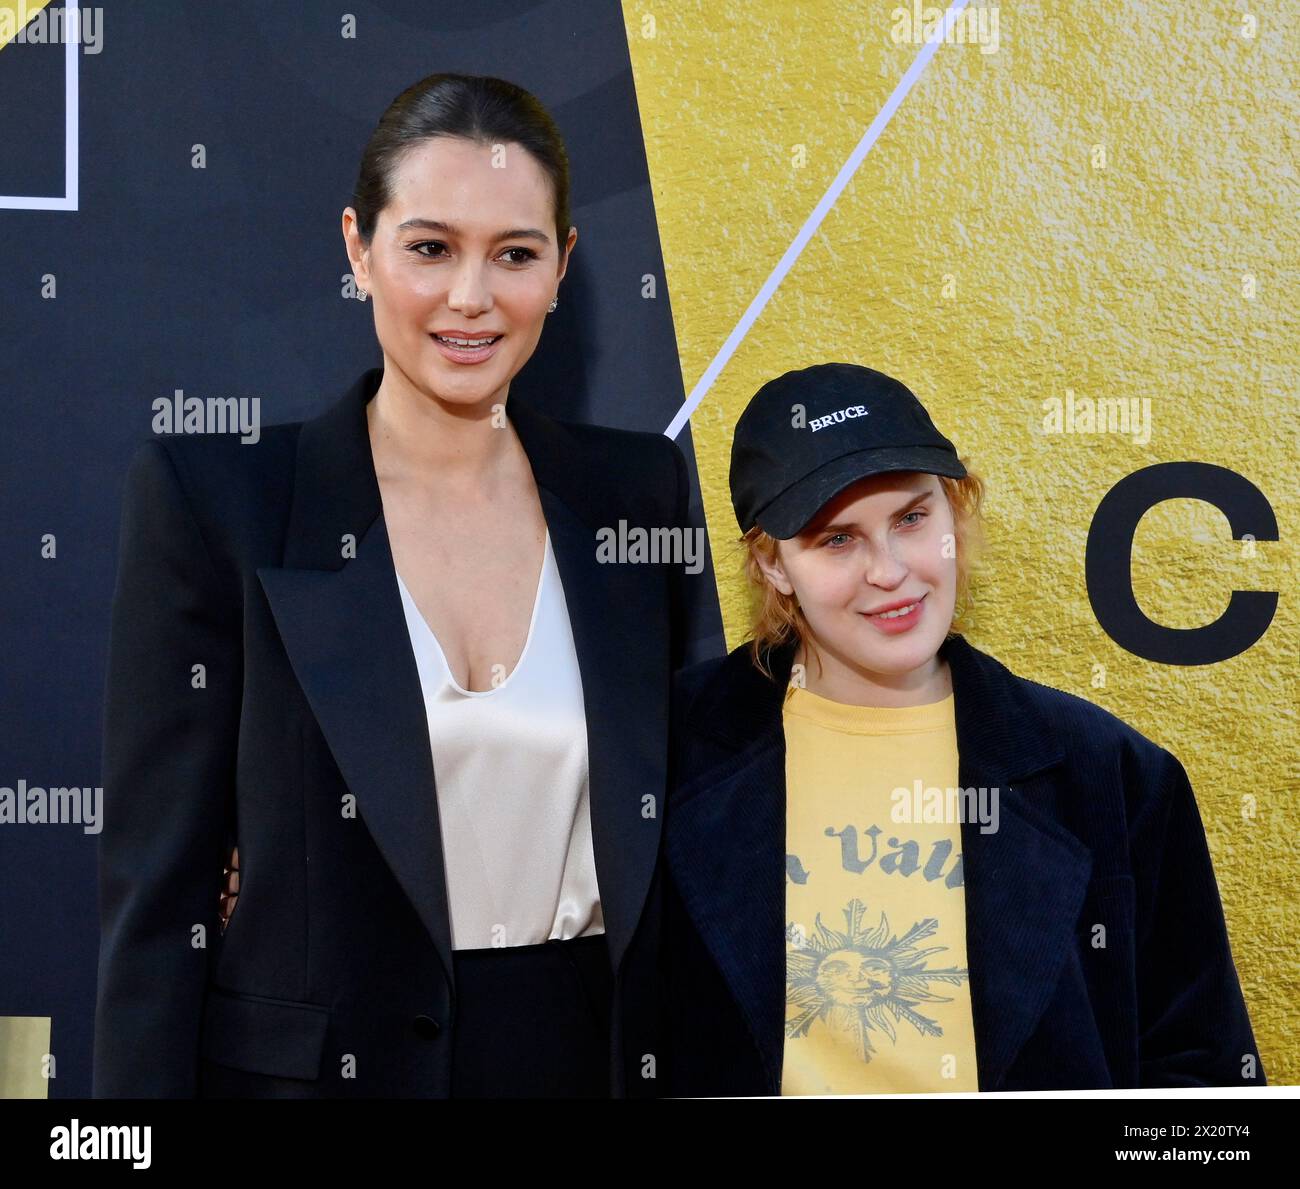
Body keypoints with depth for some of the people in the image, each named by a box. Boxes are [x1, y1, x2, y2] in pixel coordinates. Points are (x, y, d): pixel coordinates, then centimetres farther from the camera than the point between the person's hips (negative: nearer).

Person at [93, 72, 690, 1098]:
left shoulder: (638, 490, 1)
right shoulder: (216, 493, -8)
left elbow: (675, 823, 7)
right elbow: (157, 882, -8)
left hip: (598, 1053, 3)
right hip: (326, 1064, -2)